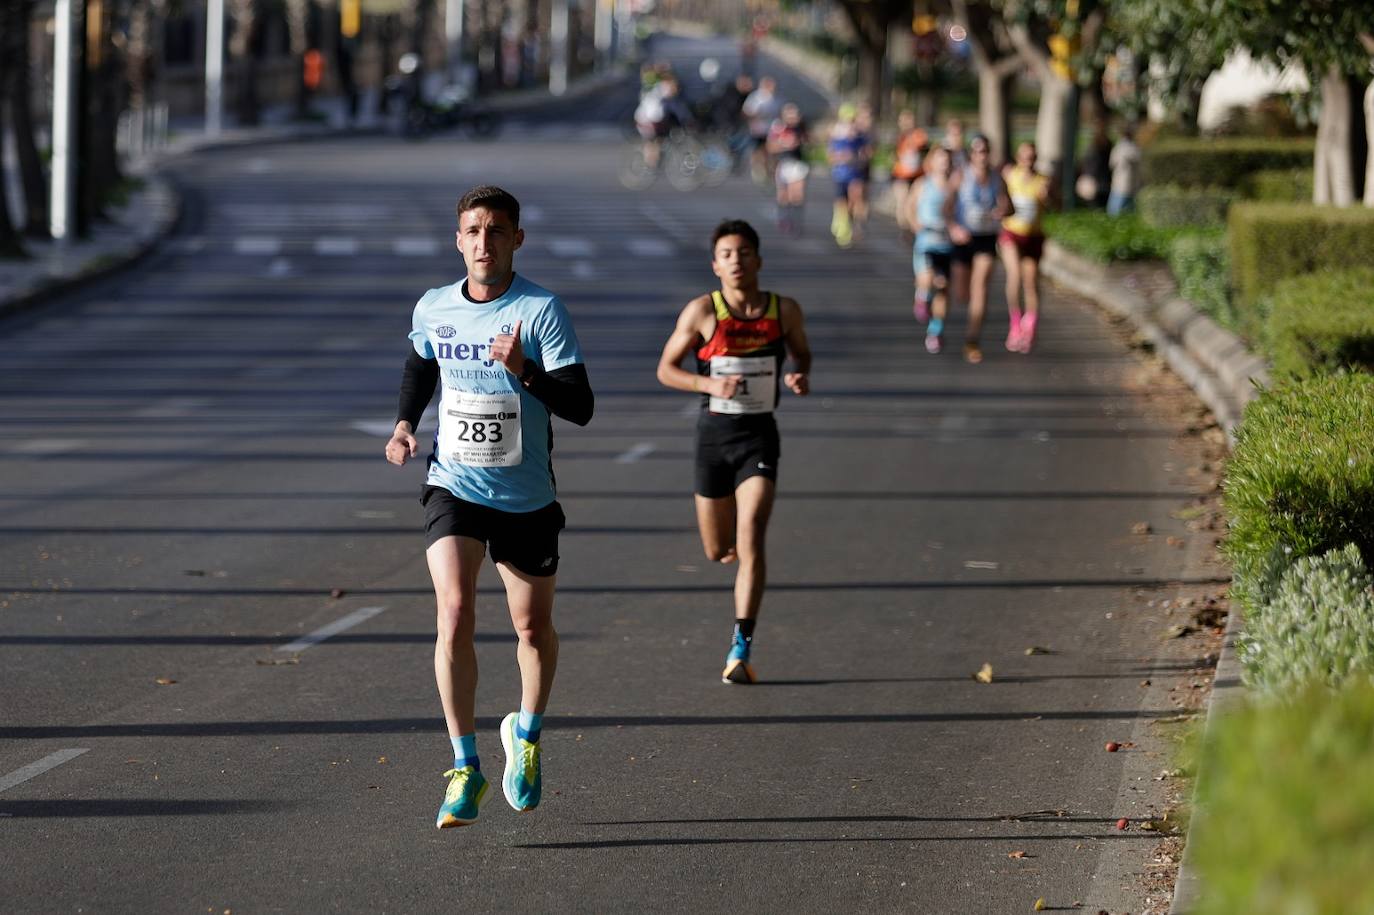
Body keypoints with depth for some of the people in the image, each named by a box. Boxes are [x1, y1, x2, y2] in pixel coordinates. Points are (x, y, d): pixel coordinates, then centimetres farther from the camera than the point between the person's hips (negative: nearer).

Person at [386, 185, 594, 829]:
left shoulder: (541, 310, -12)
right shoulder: (433, 309, -1)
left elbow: (580, 407, -18)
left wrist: (525, 370, -33)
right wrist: (405, 424, 4)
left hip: (526, 497, -1)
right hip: (453, 487, 1)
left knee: (533, 626, 11)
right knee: (455, 614, -18)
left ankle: (526, 738, 39)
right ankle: (465, 769, -13)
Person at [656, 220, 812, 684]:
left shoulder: (785, 310, 0)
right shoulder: (702, 311, -6)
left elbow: (802, 354, 18)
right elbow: (665, 369, 0)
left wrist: (801, 377, -6)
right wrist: (709, 384, -18)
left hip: (759, 436, 0)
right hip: (714, 435, 0)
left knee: (750, 541, -16)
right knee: (718, 551, 10)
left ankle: (741, 648, -14)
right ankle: (737, 547, 49)